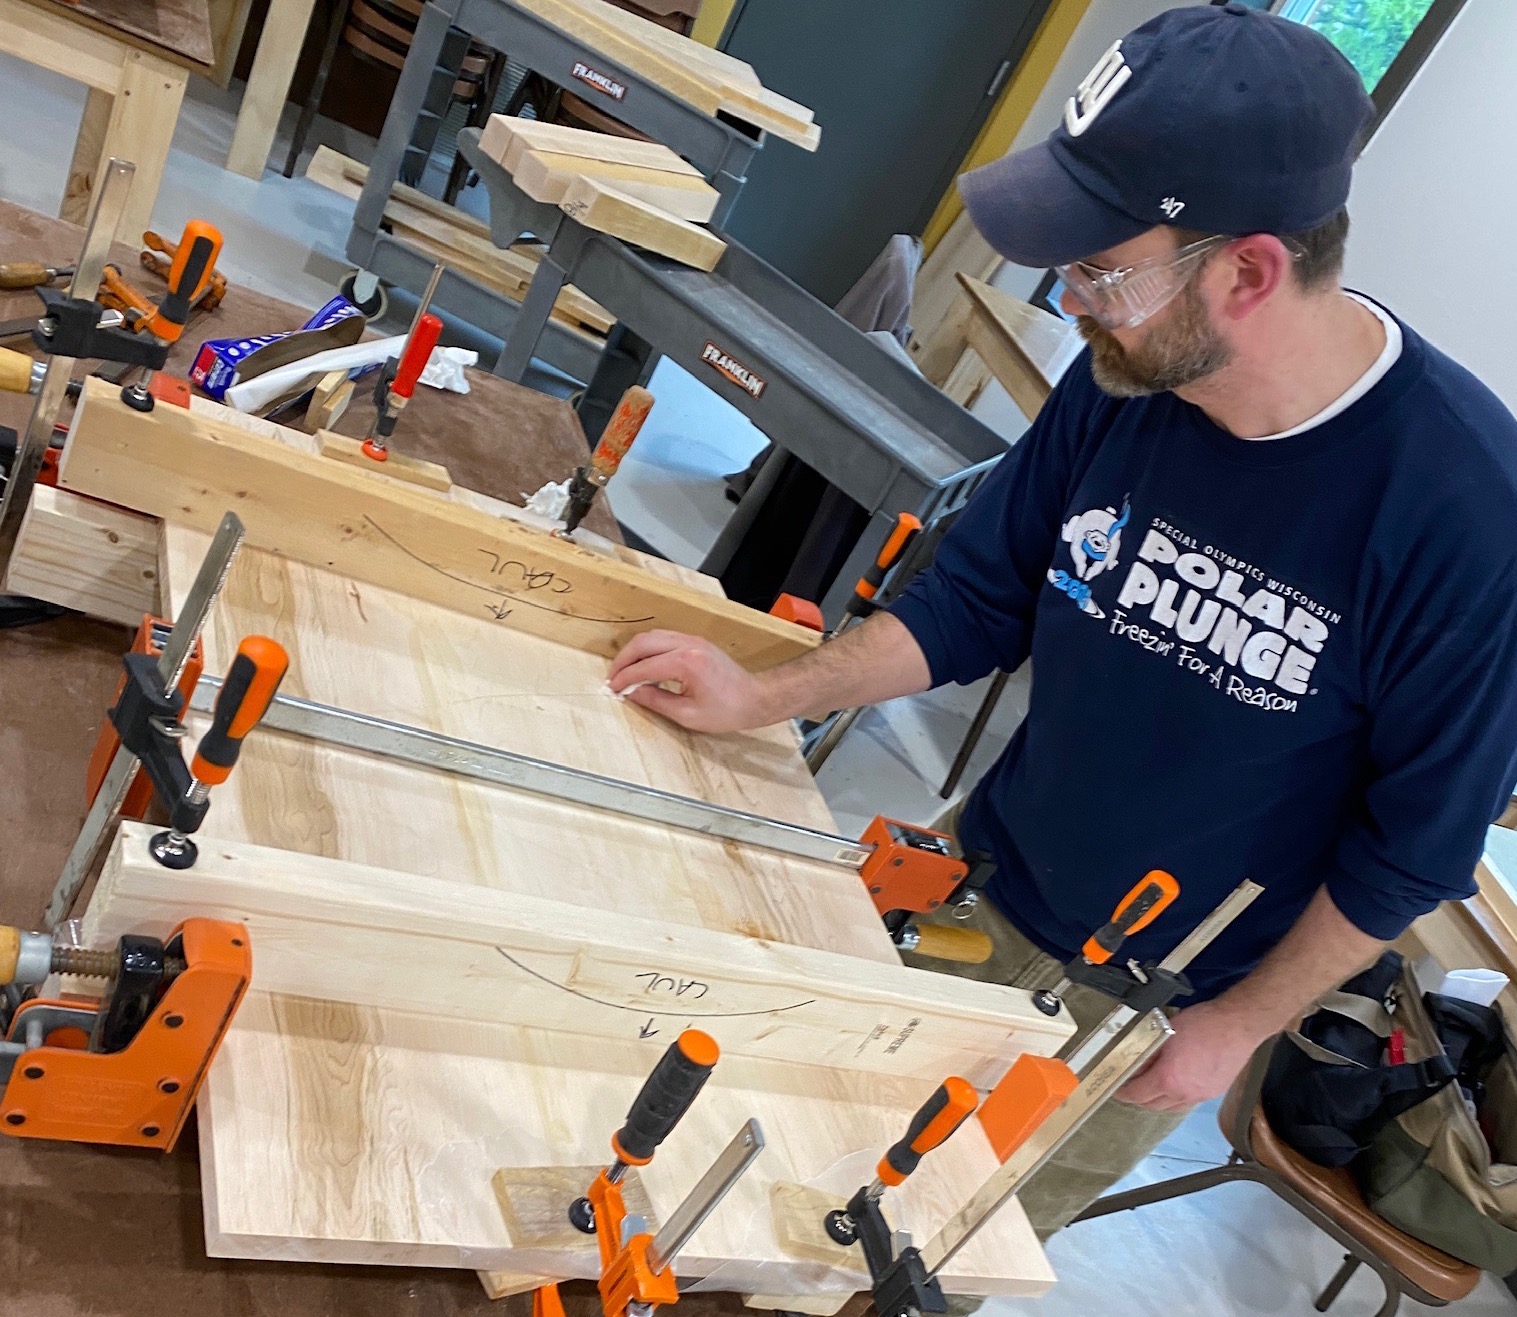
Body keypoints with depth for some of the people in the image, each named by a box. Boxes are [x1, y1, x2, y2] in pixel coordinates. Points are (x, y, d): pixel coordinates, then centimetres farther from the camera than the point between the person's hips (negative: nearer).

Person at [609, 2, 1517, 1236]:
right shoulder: (1124, 379, -17)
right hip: (980, 896, 4)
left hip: (1155, 1001, -3)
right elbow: (978, 600, -3)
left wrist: (1241, 1024, -10)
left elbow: (1417, 840, -16)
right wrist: (763, 697, -10)